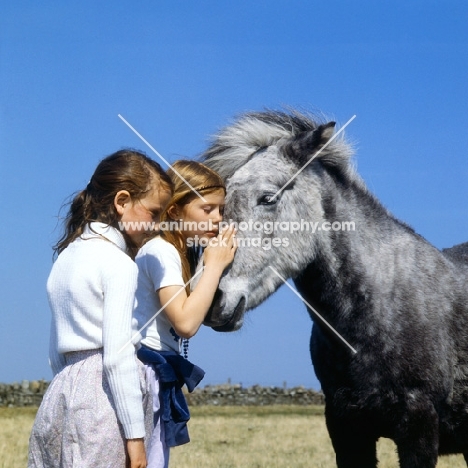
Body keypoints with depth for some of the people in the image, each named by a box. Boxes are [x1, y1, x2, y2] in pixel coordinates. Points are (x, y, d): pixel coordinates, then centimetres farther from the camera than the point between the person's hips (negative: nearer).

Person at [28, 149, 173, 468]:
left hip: (62, 392, 8)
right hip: (104, 397, -8)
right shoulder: (120, 265, -9)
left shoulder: (67, 256, 16)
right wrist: (135, 435, -14)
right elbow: (117, 355, -16)